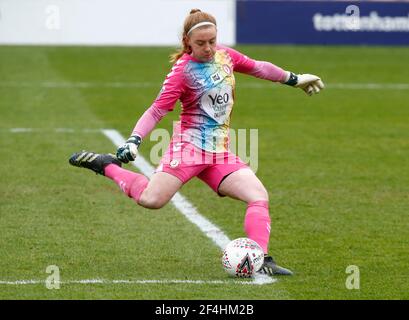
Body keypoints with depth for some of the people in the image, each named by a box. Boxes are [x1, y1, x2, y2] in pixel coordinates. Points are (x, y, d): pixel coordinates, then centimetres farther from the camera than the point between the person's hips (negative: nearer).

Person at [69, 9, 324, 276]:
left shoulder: (225, 55, 9)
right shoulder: (184, 70, -10)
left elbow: (257, 67, 27)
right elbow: (157, 110, -13)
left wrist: (294, 79, 34)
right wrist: (134, 140, -25)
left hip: (220, 154, 6)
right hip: (189, 147, -6)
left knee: (259, 196, -12)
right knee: (151, 199, -20)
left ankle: (262, 260, -16)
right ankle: (105, 165, 1)